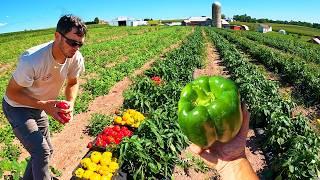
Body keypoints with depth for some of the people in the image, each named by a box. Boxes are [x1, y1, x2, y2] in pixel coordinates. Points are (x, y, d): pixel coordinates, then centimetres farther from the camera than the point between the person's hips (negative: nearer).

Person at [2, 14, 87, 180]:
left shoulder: (76, 59, -20)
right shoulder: (32, 60, -35)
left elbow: (73, 83, -1)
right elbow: (11, 92, -22)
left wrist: (70, 103, -21)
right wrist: (44, 105, -33)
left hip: (39, 107, 6)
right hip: (17, 107, -6)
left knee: (46, 151, 16)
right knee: (42, 152, -16)